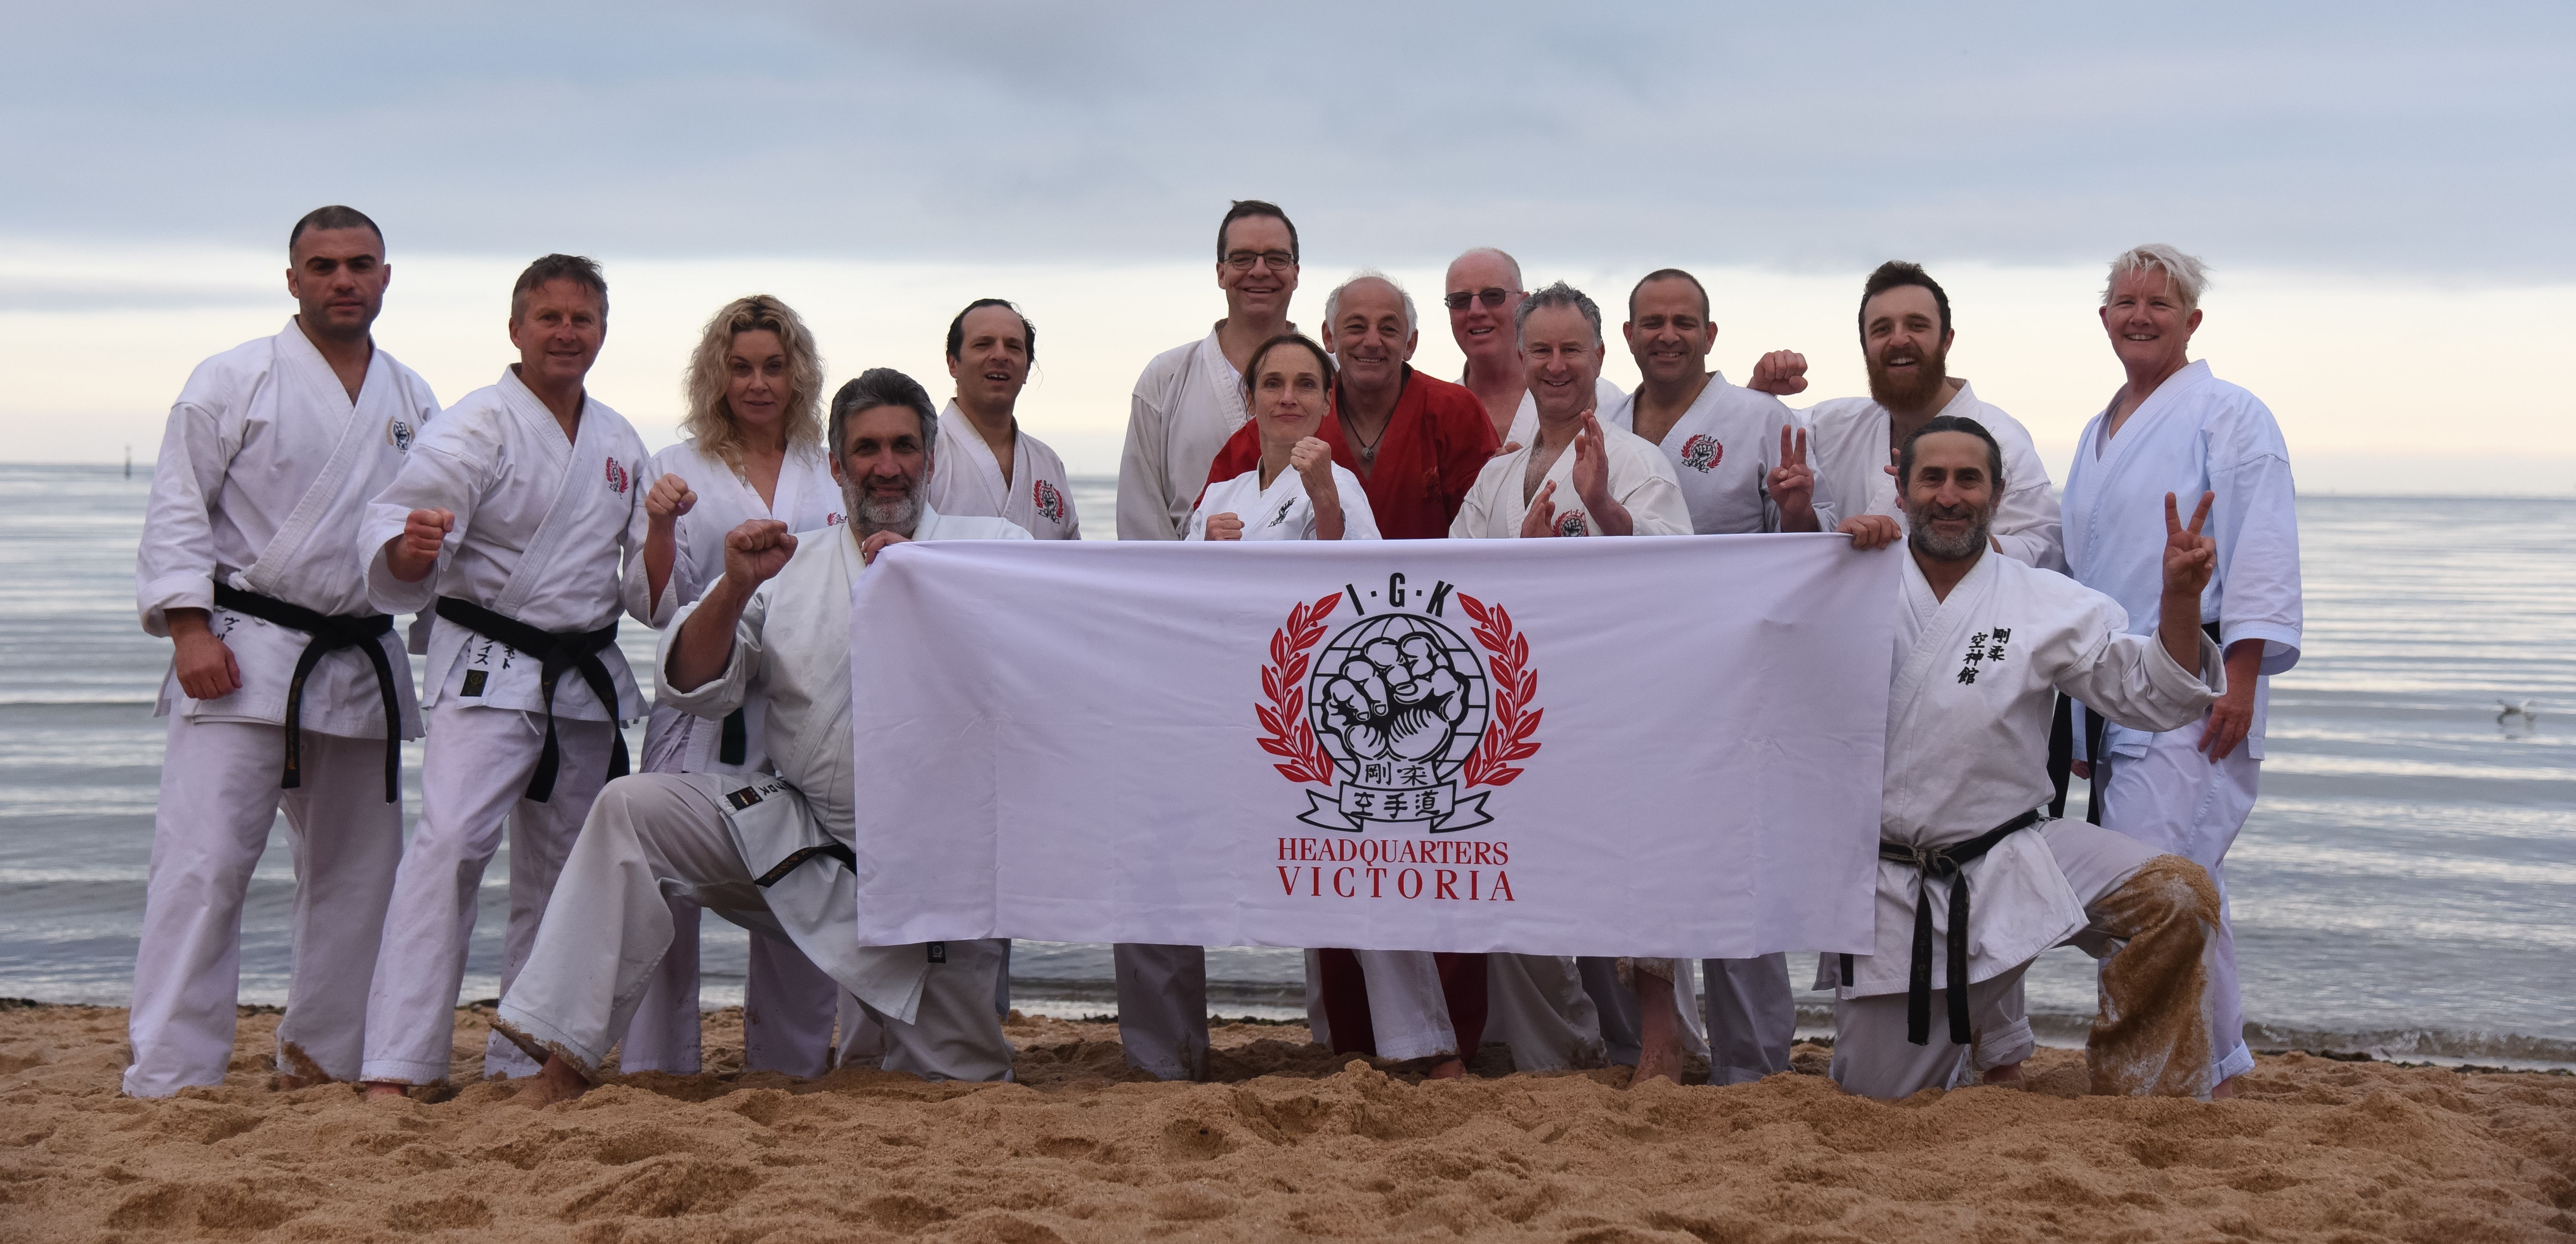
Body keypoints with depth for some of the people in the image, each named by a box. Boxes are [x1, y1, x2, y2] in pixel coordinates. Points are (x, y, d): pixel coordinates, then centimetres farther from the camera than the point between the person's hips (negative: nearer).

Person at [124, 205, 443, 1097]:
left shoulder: (413, 402, 12)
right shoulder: (236, 381, -1)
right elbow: (177, 508, -5)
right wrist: (189, 628, -13)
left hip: (362, 665, 5)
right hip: (241, 658, -5)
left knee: (356, 871, 11)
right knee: (204, 863, -10)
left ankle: (322, 1057, 25)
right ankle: (170, 1077, -7)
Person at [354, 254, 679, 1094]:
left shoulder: (620, 443, 11)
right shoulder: (475, 426, -7)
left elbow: (643, 594, 14)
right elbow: (393, 543, -19)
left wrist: (660, 536, -8)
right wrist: (412, 547, -42)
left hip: (588, 675, 6)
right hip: (488, 669, -6)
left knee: (560, 868, 11)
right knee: (451, 843, -19)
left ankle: (523, 1055, 23)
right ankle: (396, 1065, -20)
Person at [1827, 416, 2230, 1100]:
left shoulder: (2046, 604, 2)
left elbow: (2149, 694, -1)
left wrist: (2179, 599, -18)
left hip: (2014, 860, 0)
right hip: (1890, 882, 0)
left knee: (2177, 897, -26)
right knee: (1878, 1094, 3)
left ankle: (2139, 1097, -7)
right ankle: (1981, 1031, 36)